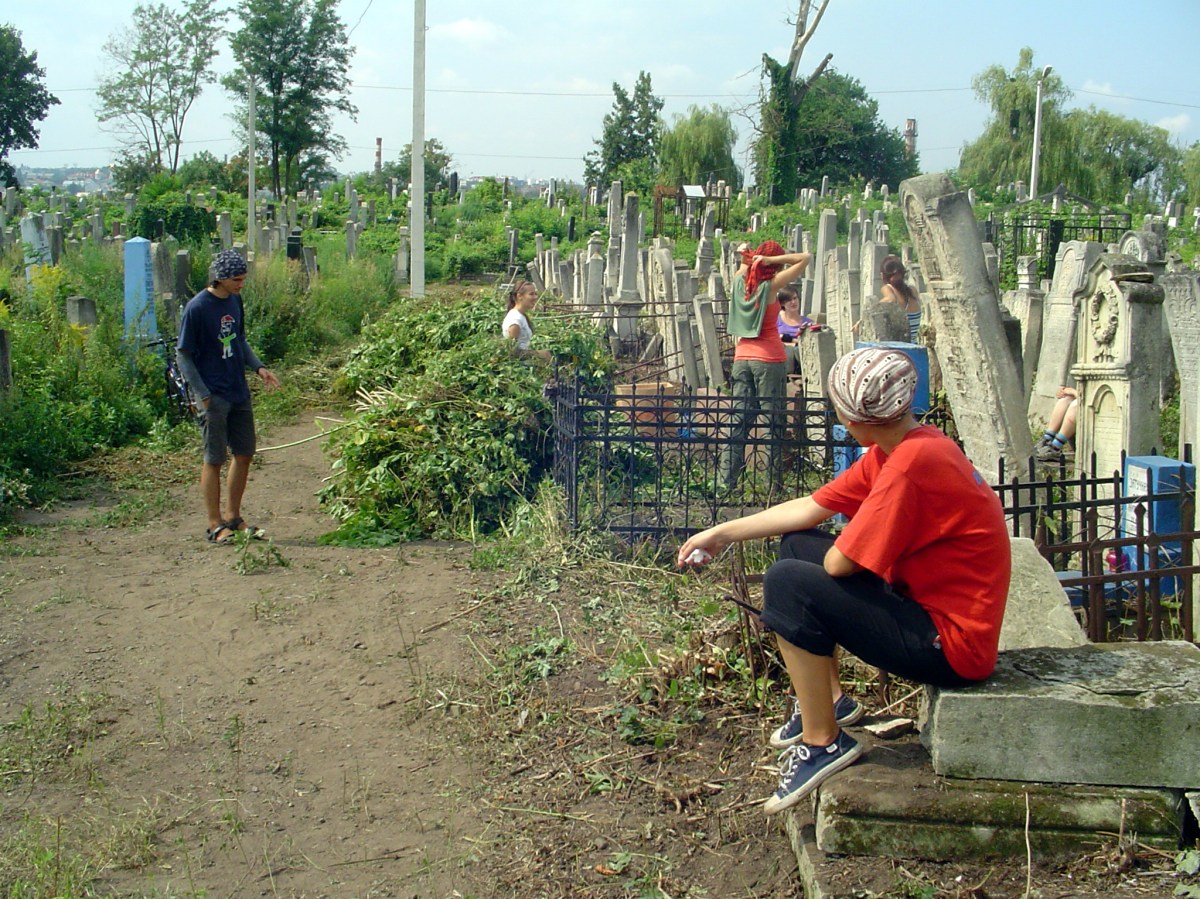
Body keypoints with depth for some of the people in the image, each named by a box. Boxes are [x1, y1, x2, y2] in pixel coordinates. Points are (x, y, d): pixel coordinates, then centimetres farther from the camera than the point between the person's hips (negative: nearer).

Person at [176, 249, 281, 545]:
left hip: (239, 392, 7)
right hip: (214, 396, -7)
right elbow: (184, 356, -12)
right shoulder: (197, 308, -15)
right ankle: (215, 525, 12)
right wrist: (204, 396, -16)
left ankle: (233, 517, 25)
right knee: (214, 460, 2)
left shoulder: (235, 300, 6)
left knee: (244, 454, 12)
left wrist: (258, 367, 4)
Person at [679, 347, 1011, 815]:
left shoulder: (912, 463, -26)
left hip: (951, 642, -10)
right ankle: (828, 699, 20)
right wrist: (723, 533, 12)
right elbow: (809, 509, 10)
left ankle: (823, 741, -6)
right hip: (923, 600, 10)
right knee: (796, 544, 14)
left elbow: (839, 562, -25)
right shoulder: (892, 450, 3)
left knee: (788, 583, -19)